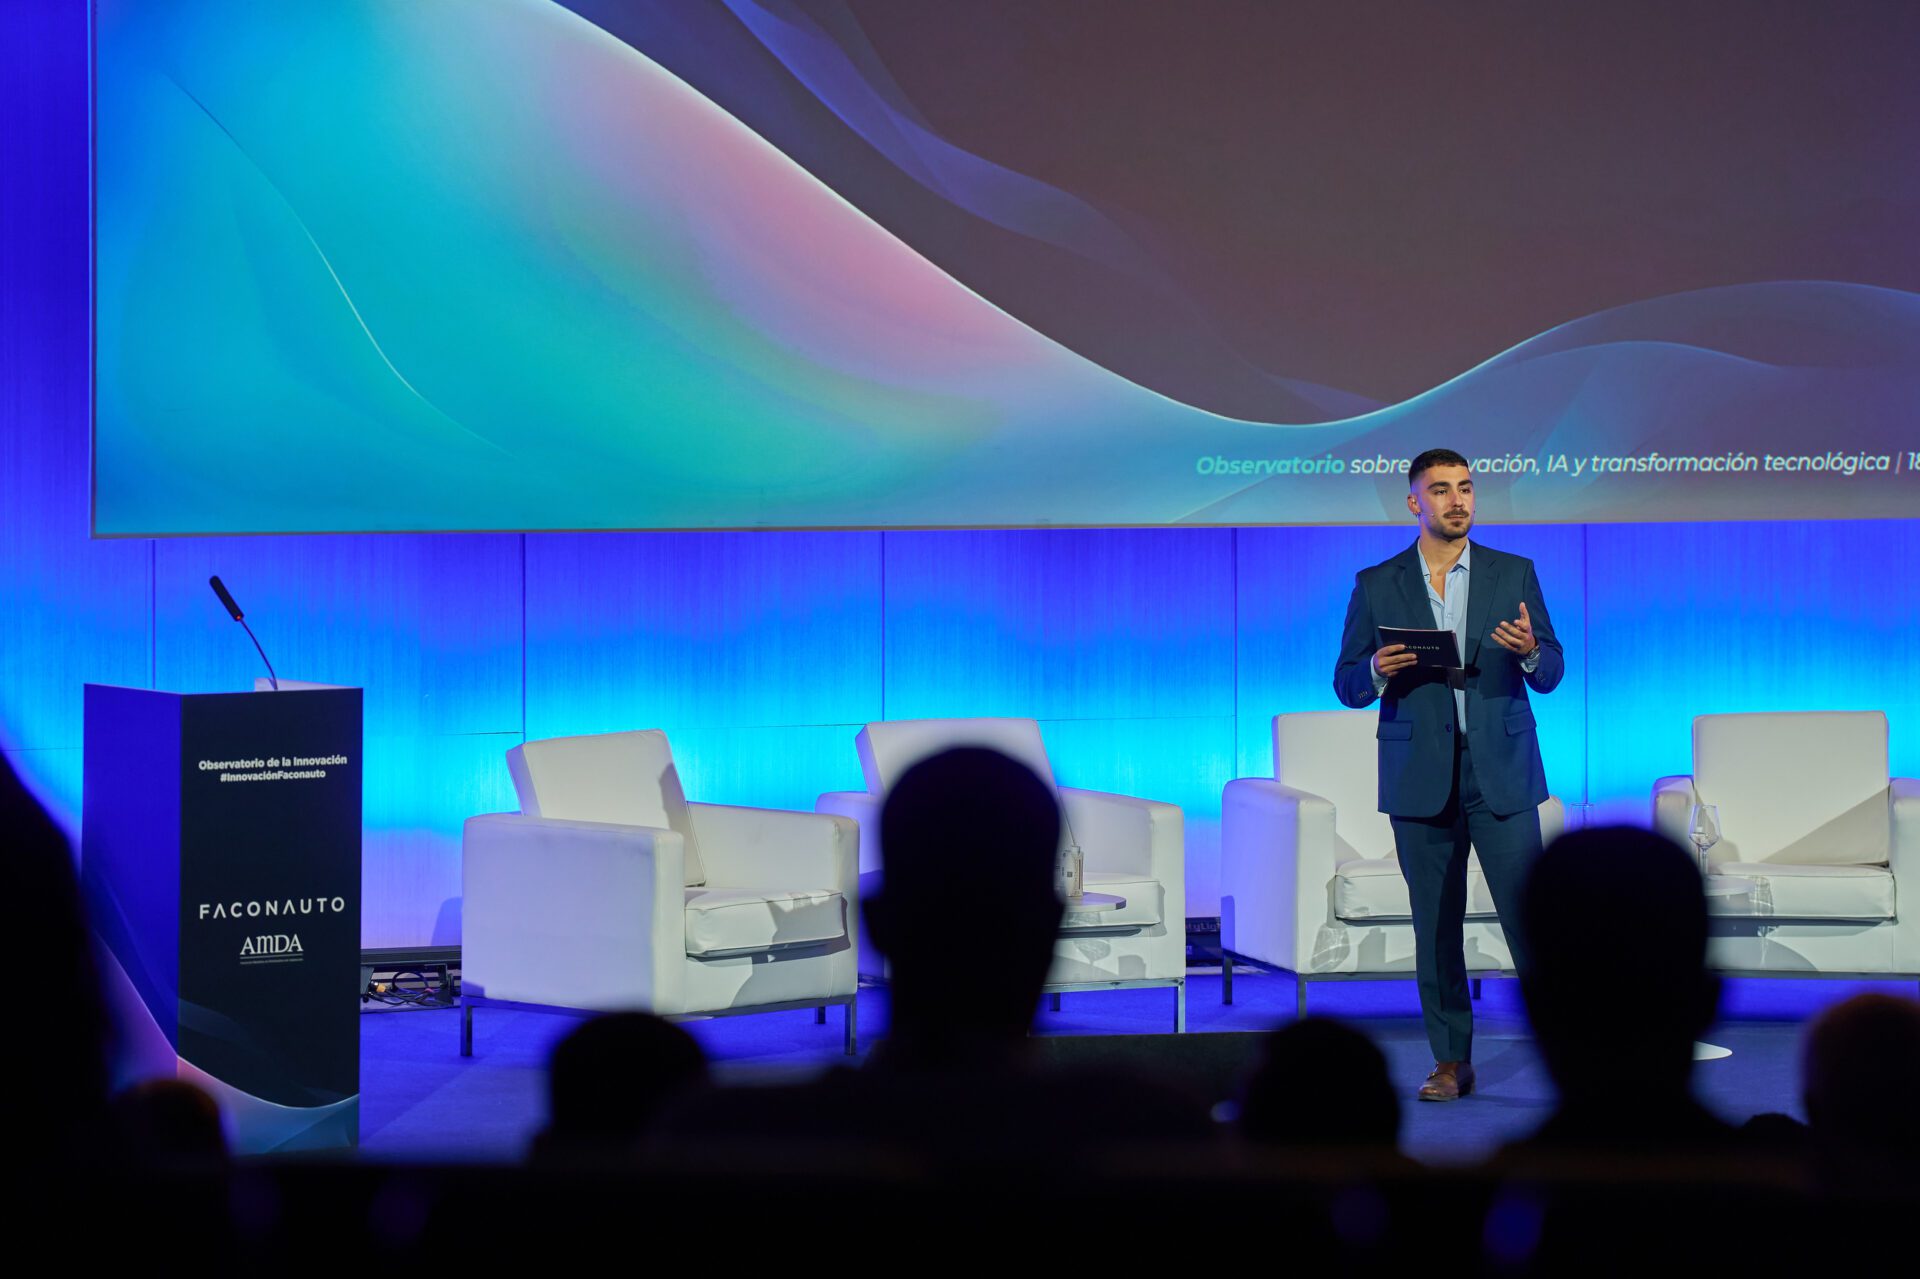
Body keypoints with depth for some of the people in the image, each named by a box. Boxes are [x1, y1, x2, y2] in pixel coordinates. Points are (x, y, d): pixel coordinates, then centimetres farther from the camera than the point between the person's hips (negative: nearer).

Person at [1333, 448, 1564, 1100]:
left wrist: (1530, 651, -17)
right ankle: (1451, 1061, 12)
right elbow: (1347, 685, 6)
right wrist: (1378, 669, -16)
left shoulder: (1514, 575, 7)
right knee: (1435, 925, 4)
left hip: (1501, 772, -1)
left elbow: (1550, 674, 5)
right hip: (1421, 777, 1)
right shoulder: (1377, 585, 6)